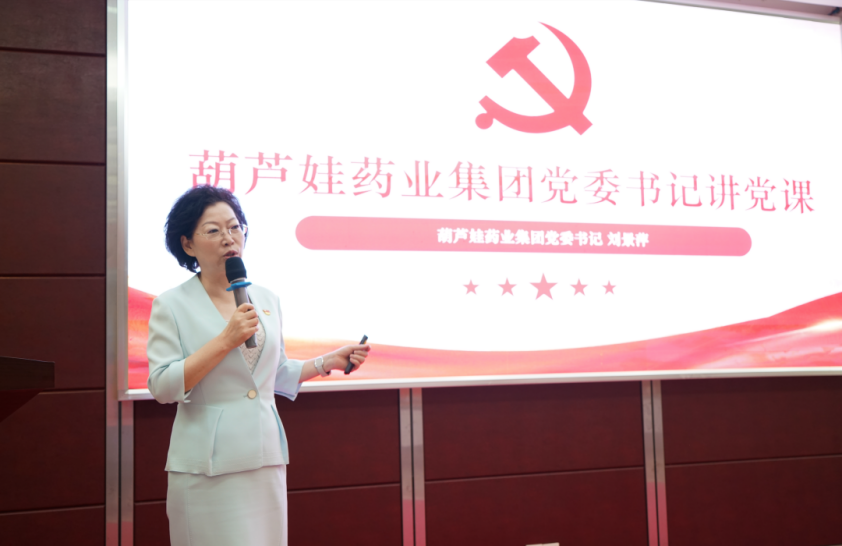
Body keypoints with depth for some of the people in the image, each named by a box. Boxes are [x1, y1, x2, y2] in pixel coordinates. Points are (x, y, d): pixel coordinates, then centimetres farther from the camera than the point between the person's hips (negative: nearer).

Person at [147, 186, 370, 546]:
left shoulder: (267, 300, 11)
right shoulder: (172, 306, -4)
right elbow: (162, 387, -13)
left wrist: (327, 362, 9)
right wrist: (225, 340, -18)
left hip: (266, 458, 5)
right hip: (207, 468, -4)